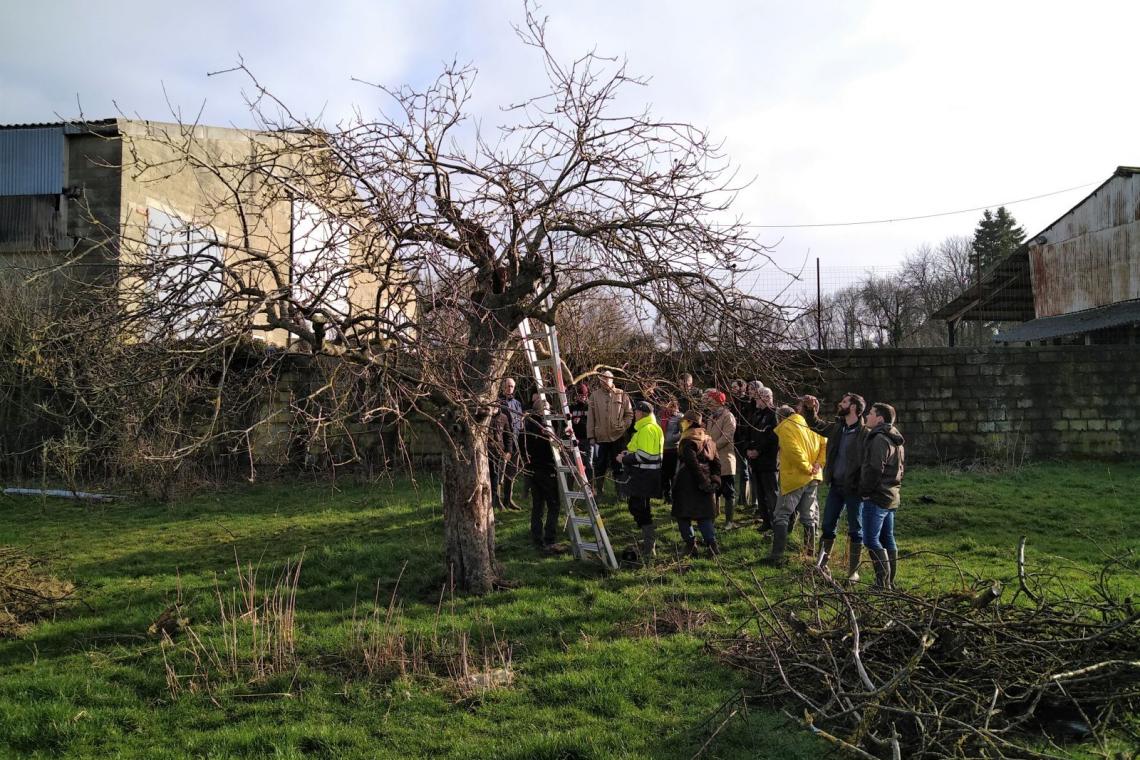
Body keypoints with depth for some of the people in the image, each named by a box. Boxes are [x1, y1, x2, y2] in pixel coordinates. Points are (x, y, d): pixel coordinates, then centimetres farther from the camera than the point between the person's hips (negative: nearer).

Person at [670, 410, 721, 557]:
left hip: (688, 484, -7)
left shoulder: (687, 441, -11)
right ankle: (712, 543, 0)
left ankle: (690, 544, 1)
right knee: (704, 516, 11)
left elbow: (693, 464, -18)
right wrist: (715, 481, 9)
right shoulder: (709, 440, 12)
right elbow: (716, 462, 12)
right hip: (705, 482, 7)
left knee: (683, 515, 4)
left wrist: (703, 482, -16)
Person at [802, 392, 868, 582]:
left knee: (855, 530, 6)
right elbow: (815, 424, 19)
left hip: (854, 488, -6)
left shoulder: (865, 433, -16)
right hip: (835, 485, 7)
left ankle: (853, 571, 16)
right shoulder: (836, 427, 6)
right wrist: (809, 409, 2)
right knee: (827, 526, 13)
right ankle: (821, 564, 24)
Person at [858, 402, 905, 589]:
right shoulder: (896, 440, 15)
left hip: (876, 497, -10)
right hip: (891, 496, 10)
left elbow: (874, 469, -22)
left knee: (871, 539, -7)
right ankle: (890, 581, 17)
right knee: (887, 539, 13)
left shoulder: (879, 439, -17)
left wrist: (865, 490, -12)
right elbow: (900, 467, 22)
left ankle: (883, 582, -9)